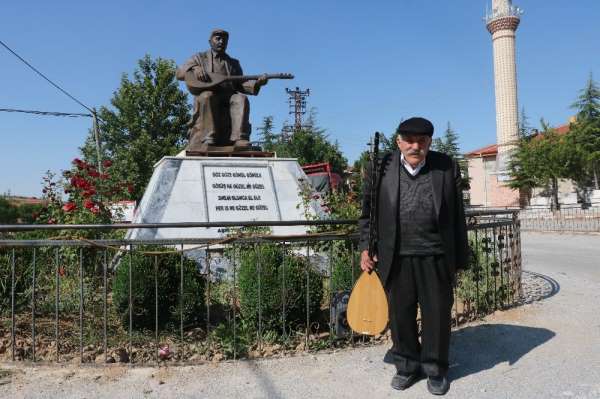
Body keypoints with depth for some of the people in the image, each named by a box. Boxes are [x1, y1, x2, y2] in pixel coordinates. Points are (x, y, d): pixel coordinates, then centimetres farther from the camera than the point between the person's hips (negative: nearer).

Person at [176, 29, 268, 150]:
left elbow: (240, 85, 17)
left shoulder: (234, 63, 29)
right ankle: (209, 139, -40)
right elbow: (179, 73, 12)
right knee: (207, 96, -37)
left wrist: (256, 84, -4)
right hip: (206, 93, -2)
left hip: (228, 96, 2)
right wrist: (194, 69, -11)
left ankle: (240, 139, -44)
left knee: (241, 99, -31)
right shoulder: (200, 58, 23)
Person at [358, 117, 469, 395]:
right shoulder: (381, 167, 1)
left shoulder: (447, 167, 1)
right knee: (401, 314, 12)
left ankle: (435, 369, 30)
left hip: (436, 257, 0)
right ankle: (407, 366, 31)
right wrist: (366, 248, 0)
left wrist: (459, 259, 4)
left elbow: (457, 217, 4)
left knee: (437, 314, 11)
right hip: (396, 258, 0)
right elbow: (367, 212, 6)